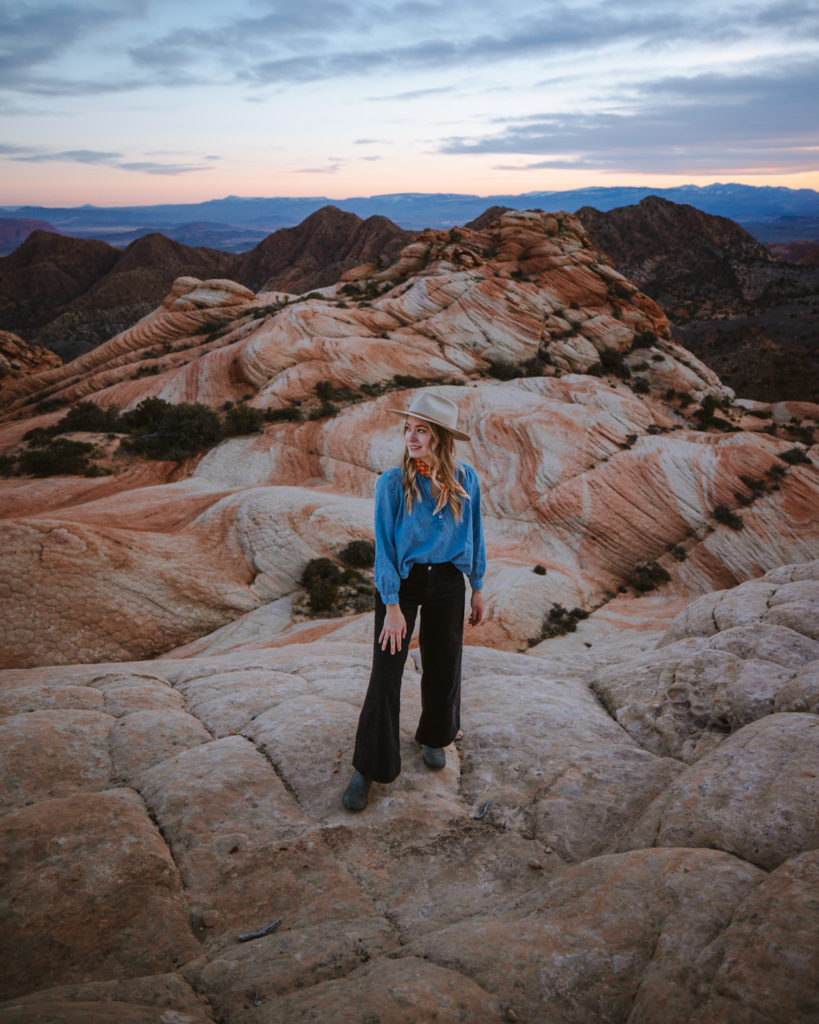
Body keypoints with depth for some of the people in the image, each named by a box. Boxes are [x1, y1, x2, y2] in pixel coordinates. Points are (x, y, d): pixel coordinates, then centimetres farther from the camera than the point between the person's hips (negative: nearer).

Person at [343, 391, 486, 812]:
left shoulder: (465, 478, -5)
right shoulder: (392, 482, -14)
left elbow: (474, 534, 5)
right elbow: (384, 546, -12)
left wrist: (477, 588, 8)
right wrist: (392, 606, -15)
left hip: (447, 583, 3)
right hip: (402, 581, -3)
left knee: (443, 666, 15)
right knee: (385, 674, -3)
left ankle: (433, 738, 42)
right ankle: (366, 768, 11)